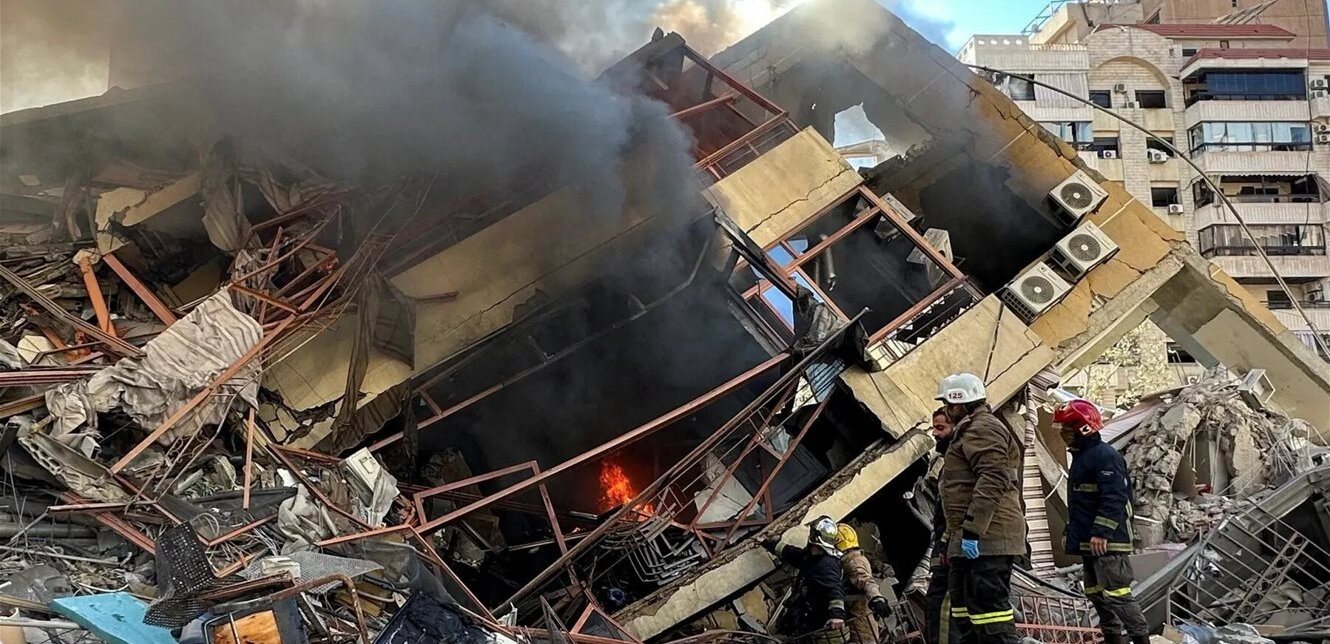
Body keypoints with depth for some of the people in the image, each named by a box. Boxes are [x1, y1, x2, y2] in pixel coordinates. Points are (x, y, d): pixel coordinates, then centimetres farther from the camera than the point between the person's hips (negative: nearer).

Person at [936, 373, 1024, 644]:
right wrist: (954, 536, 27)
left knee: (989, 610, -13)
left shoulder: (982, 428, -8)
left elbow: (993, 479, -22)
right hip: (971, 541, 12)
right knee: (965, 615, 15)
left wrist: (972, 530, -26)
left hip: (984, 540, -12)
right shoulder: (969, 431, 26)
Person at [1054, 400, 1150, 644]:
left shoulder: (1105, 456, -15)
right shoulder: (1081, 456, 18)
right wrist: (1072, 533, 24)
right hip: (1089, 542, 11)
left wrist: (1101, 532, -27)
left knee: (1116, 595, -10)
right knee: (1097, 594, 14)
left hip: (1107, 542, -11)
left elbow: (1114, 498, -23)